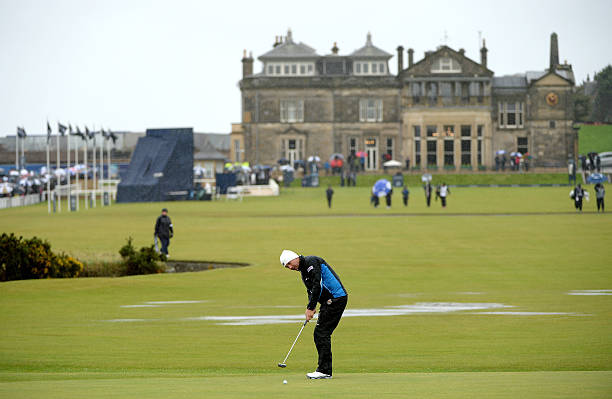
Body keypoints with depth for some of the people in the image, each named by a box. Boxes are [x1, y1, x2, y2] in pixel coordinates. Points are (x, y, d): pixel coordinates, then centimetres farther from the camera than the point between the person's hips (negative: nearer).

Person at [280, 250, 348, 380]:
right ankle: (325, 370, 11)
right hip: (329, 301, 10)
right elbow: (311, 290, 18)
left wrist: (310, 308, -15)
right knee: (319, 334, 9)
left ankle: (324, 370, -12)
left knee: (321, 333, -12)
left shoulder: (312, 262, -13)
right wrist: (311, 308, 0)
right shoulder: (303, 271, 18)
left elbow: (317, 286, -19)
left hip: (336, 298, -10)